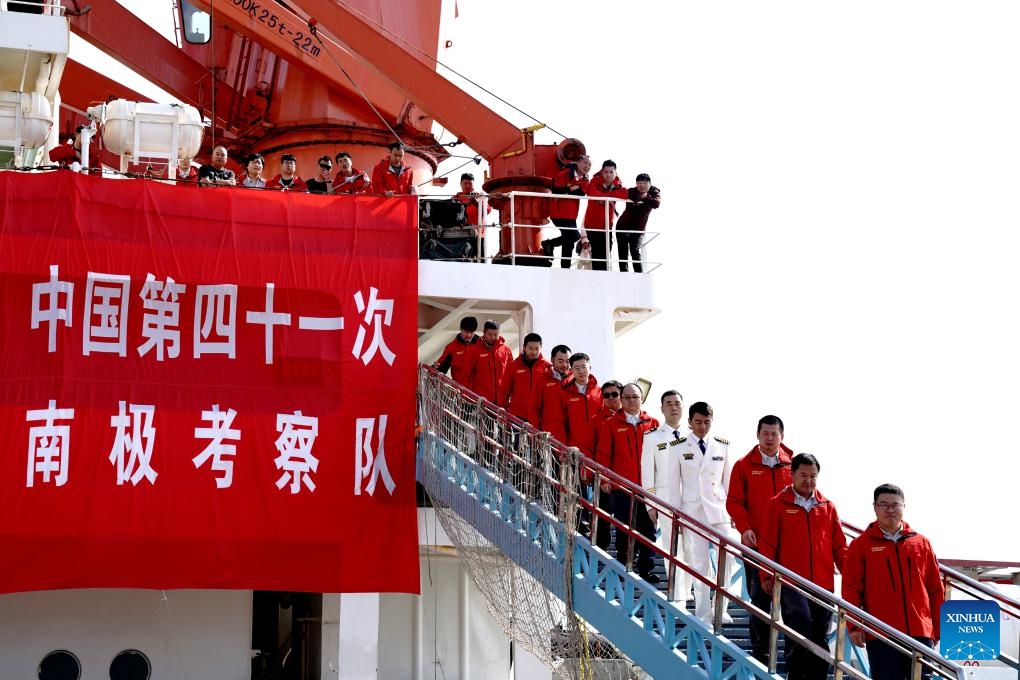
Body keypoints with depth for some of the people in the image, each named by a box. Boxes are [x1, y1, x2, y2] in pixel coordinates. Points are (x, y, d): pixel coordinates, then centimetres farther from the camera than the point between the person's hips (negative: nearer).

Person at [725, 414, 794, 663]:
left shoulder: (792, 465, 6)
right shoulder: (744, 465, 3)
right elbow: (734, 501, 0)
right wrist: (744, 528, -13)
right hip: (756, 541, -1)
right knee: (760, 596, 1)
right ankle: (760, 650, 9)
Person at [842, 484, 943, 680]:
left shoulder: (921, 543, 13)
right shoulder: (861, 545, 5)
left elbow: (936, 589, 14)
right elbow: (851, 589, 1)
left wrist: (937, 627, 11)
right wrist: (854, 626, -6)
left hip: (921, 632, 2)